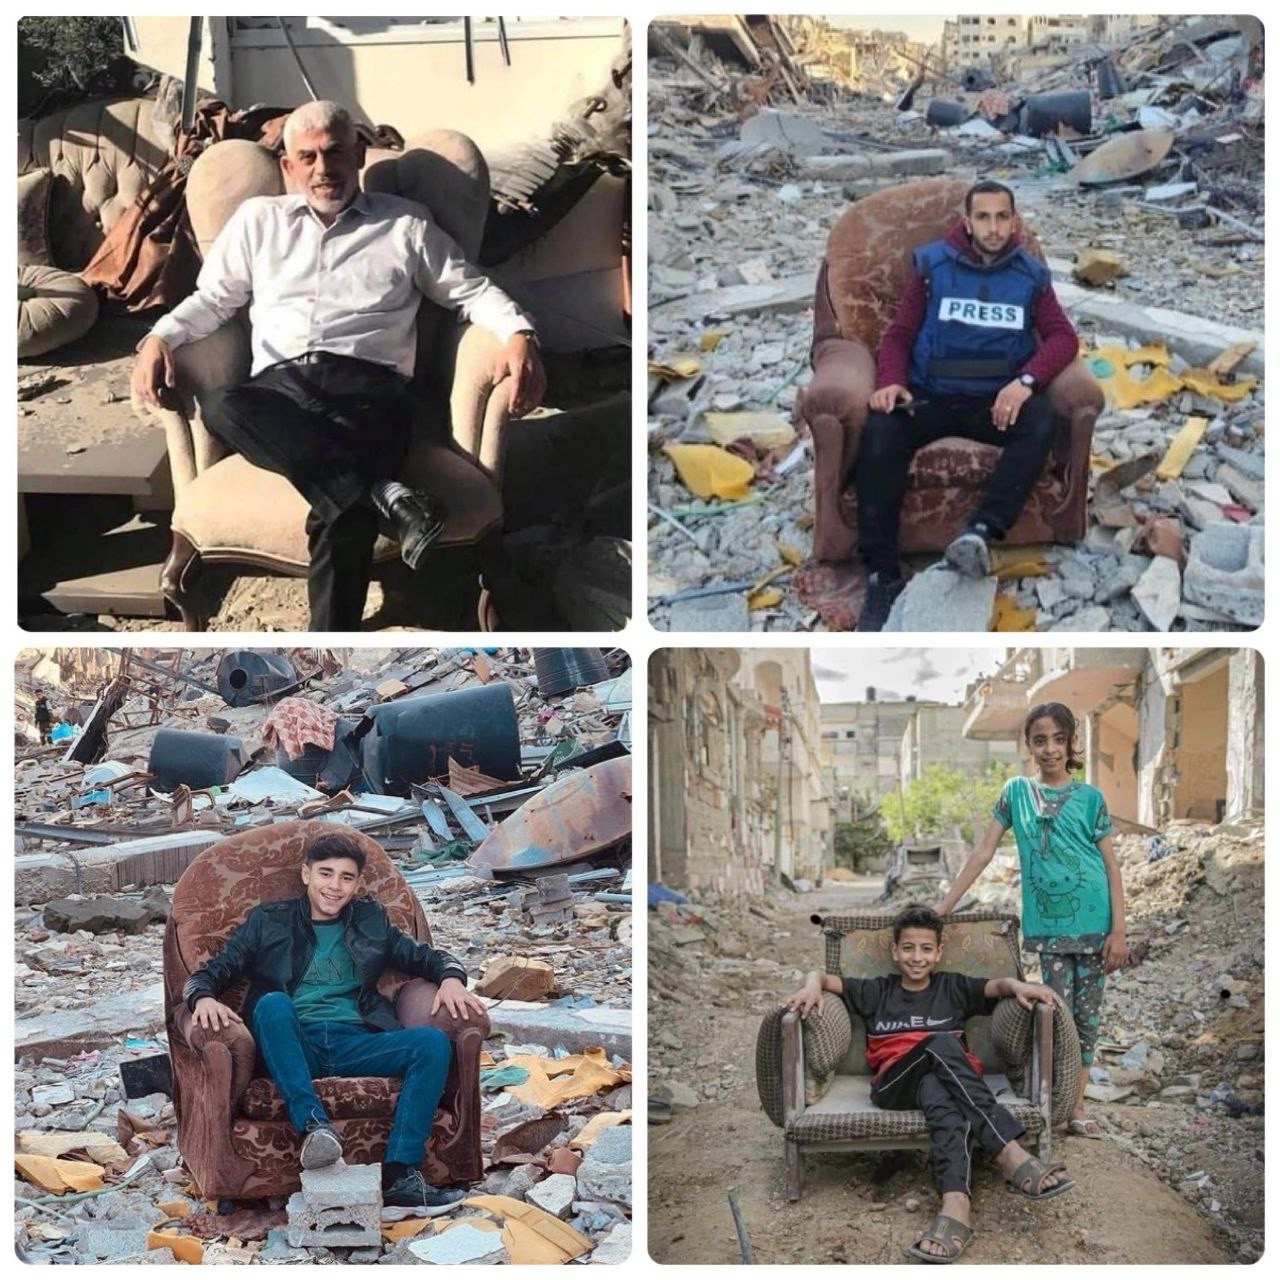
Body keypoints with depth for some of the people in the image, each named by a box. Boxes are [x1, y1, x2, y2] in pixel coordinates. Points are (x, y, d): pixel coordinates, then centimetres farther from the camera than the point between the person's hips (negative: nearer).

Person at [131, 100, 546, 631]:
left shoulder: (405, 223, 20)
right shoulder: (258, 218, 25)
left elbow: (472, 290, 19)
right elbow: (212, 299, 25)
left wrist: (519, 335, -3)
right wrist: (159, 337, 3)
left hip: (368, 387, -2)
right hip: (281, 387, 2)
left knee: (343, 514, -35)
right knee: (219, 405, -38)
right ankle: (384, 495, -45)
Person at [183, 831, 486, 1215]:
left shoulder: (371, 920, 23)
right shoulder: (268, 921, 16)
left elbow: (424, 956, 25)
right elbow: (209, 973, 11)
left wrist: (451, 977, 1)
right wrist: (204, 998, -14)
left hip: (354, 1042, 2)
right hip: (295, 1046, -2)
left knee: (433, 1042, -25)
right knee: (272, 1002, -34)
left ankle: (400, 1177, -35)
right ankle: (312, 1124, -46)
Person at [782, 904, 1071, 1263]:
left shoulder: (953, 987, 24)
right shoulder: (878, 992, 26)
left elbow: (996, 985, 10)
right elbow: (824, 977, 21)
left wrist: (1019, 986, -13)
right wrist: (812, 986, -3)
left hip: (947, 1077, 1)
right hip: (894, 1083, -1)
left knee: (940, 1098, -38)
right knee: (941, 1043, -34)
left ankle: (956, 1204, -62)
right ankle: (1011, 1156, -48)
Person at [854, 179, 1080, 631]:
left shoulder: (1030, 275, 11)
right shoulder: (933, 265, 9)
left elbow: (1063, 336, 2)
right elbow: (898, 335, 8)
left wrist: (1027, 380, -18)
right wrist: (890, 381, -14)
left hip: (998, 399, 1)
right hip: (930, 395, -1)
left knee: (1040, 423, -34)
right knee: (880, 432, -33)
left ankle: (981, 533, -42)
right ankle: (882, 574, -32)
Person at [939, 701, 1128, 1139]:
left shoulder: (1089, 797, 1)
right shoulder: (1016, 792, 4)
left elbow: (1111, 867, 1)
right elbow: (983, 852, 4)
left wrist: (1118, 930, -7)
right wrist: (942, 909, 0)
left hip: (1093, 922, 0)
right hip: (1049, 924, 0)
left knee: (1087, 1017, 6)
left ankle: (1076, 1106, 16)